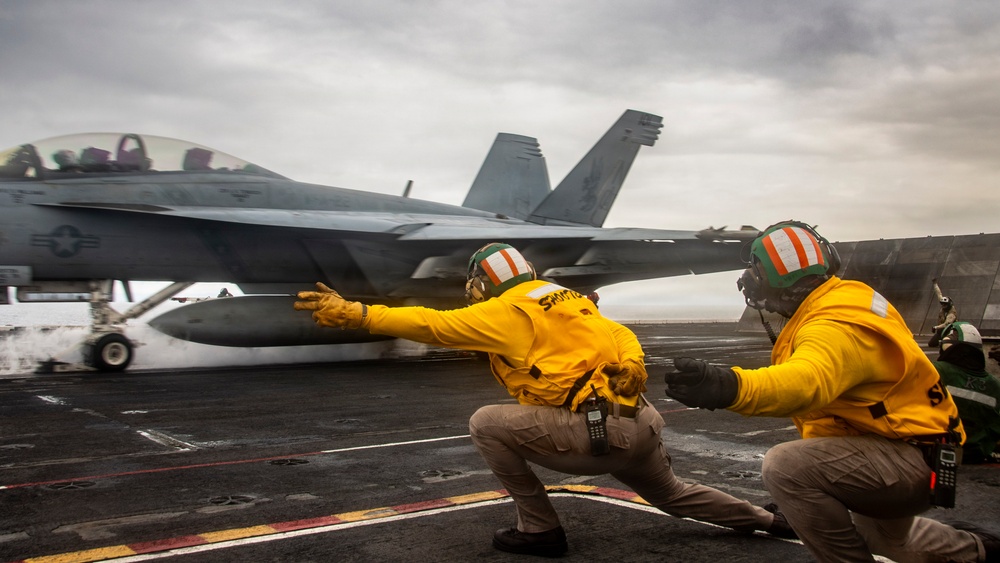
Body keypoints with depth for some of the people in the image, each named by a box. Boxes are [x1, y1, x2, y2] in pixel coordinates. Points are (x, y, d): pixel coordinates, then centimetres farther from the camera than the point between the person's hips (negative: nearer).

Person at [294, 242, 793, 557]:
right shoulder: (564, 300, 21)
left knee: (488, 424, -2)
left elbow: (433, 324, -7)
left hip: (598, 429, -9)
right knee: (672, 495, 35)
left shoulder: (507, 311, -5)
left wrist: (355, 313, -5)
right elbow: (623, 337, 24)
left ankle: (540, 529, 6)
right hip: (641, 423, 9)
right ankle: (771, 520, 42)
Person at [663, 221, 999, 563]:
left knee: (786, 466, -31)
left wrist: (732, 386, -68)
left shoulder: (835, 326, -28)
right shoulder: (849, 296, 1)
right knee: (884, 535, 38)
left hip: (910, 461, -11)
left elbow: (808, 381, -50)